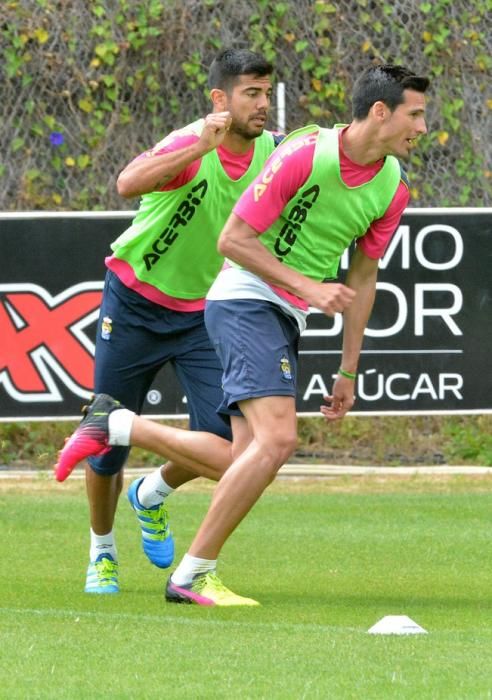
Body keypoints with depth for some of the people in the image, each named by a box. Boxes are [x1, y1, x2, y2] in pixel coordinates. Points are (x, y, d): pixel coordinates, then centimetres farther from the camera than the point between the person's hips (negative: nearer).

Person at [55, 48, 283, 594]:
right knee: (108, 443, 3)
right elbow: (128, 183, -46)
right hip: (136, 302, -4)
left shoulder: (270, 151, -6)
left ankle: (151, 497, 20)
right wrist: (201, 147, -55)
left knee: (220, 438, -12)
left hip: (204, 313, 4)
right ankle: (102, 552, 29)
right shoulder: (188, 145, -25)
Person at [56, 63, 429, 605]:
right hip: (246, 300, -8)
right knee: (277, 439, -22)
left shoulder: (392, 187, 5)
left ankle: (116, 425, 15)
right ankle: (193, 574, -15)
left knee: (247, 460, -1)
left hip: (286, 318, 8)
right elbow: (233, 239, -14)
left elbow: (362, 277, 16)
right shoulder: (305, 155, -16)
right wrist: (307, 286, -18)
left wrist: (348, 371, 15)